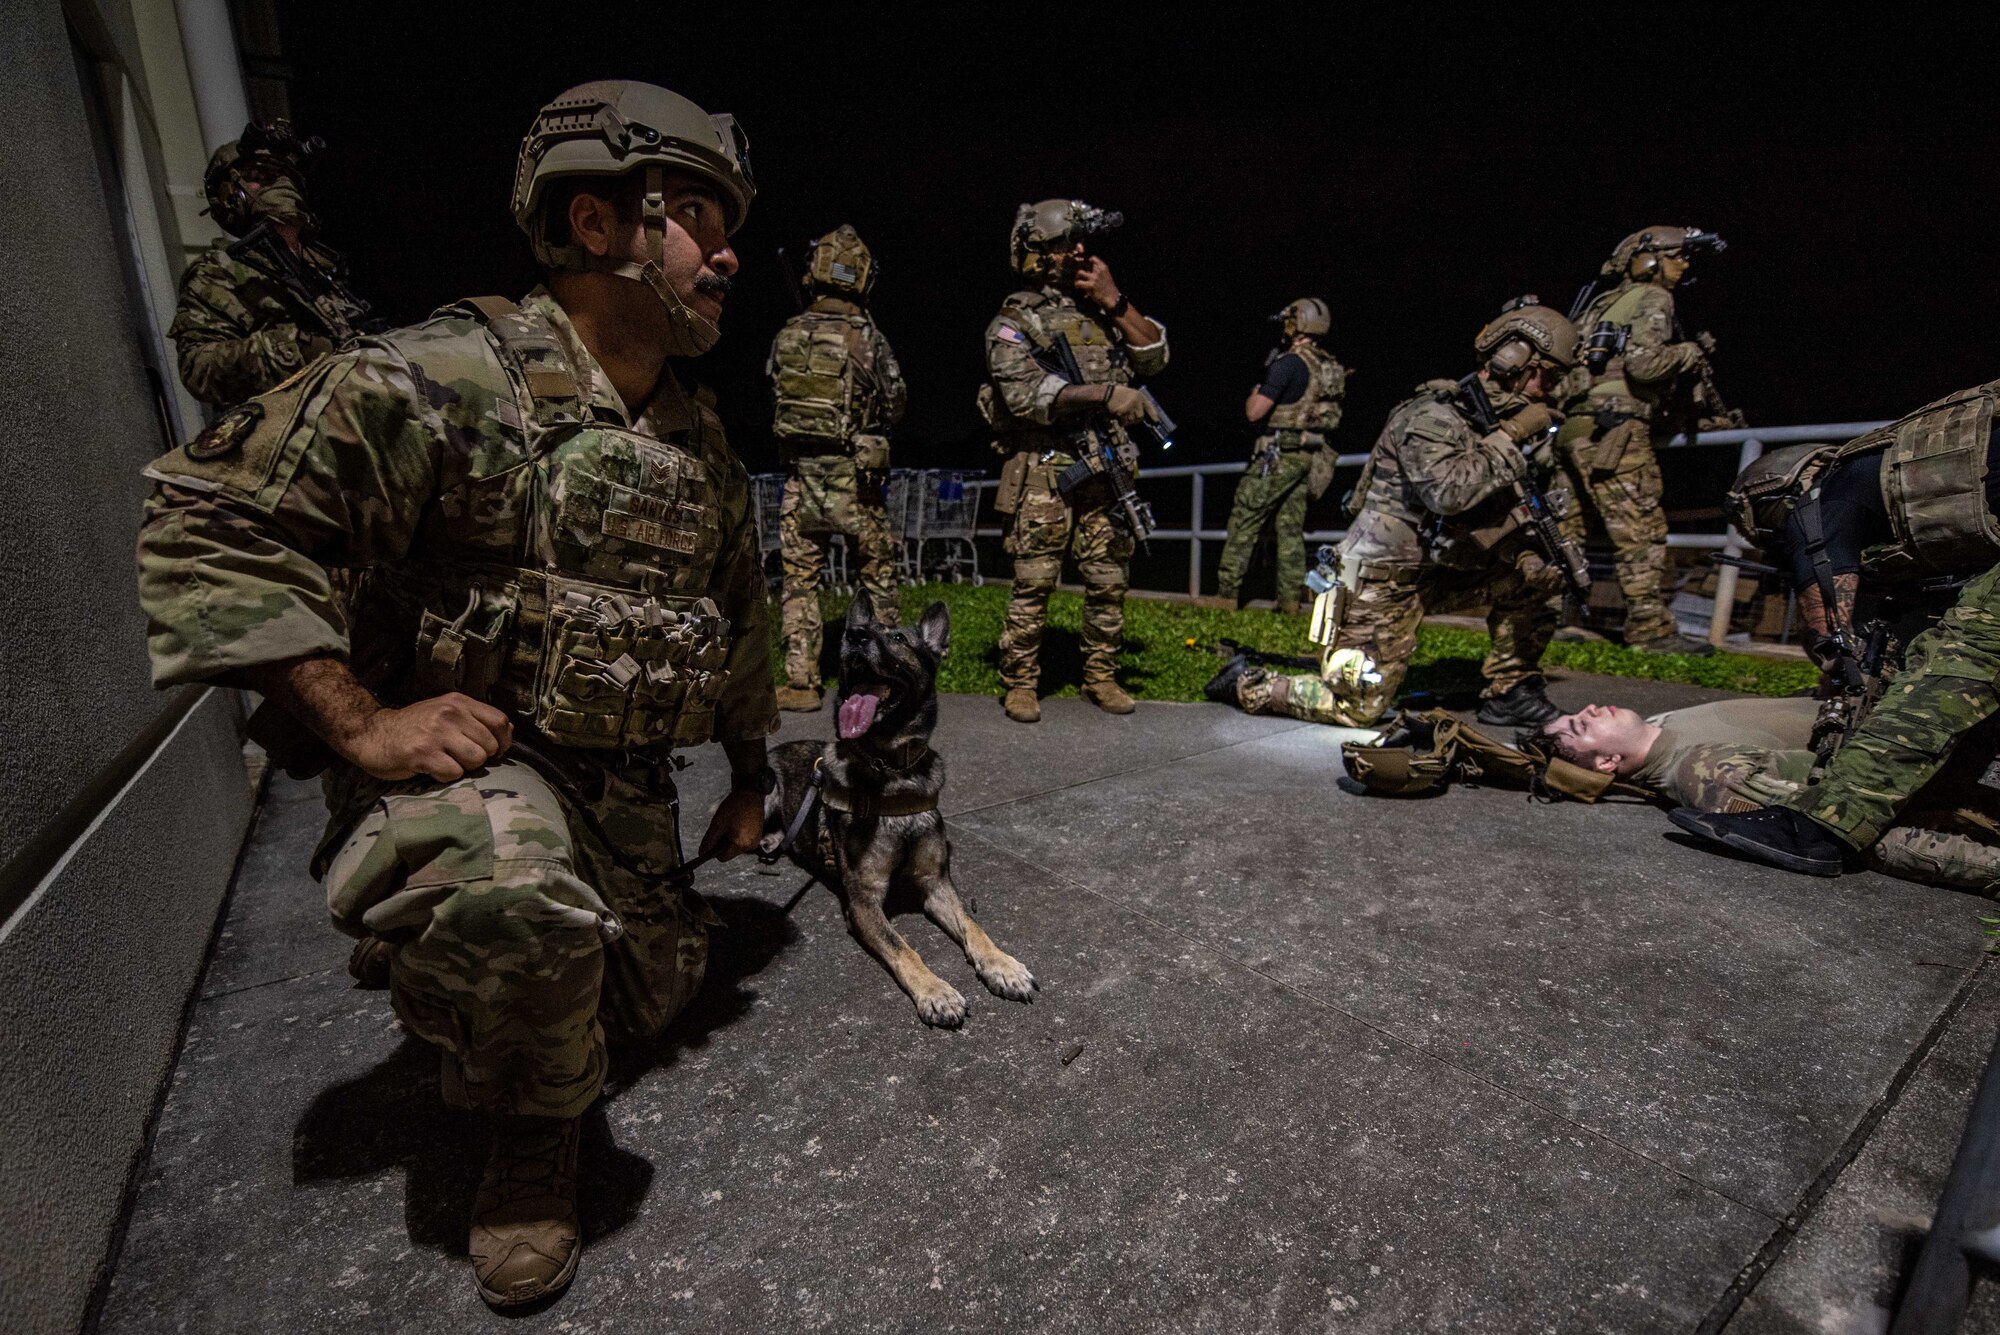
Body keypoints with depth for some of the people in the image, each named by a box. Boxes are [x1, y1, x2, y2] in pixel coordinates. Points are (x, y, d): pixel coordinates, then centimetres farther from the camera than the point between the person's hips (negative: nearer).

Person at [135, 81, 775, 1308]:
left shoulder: (707, 447, 6)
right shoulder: (447, 377, -14)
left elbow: (742, 628, 13)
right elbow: (211, 524, -13)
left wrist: (751, 779, 18)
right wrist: (360, 722, -22)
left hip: (626, 787, 6)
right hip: (462, 755, -6)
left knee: (652, 996, 15)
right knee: (516, 906, -38)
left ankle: (466, 945, 45)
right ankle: (536, 1129, -2)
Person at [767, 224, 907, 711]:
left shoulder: (786, 335, 1)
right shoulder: (869, 338, -8)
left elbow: (776, 389, 13)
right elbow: (894, 407, 0)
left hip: (800, 475, 3)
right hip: (853, 478, -2)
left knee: (800, 580, 8)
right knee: (877, 571, 13)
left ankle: (801, 682, 9)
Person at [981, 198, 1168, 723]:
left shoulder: (1102, 310, 17)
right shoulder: (1014, 321, 1)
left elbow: (1155, 356, 9)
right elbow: (1025, 393, -16)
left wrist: (1114, 301, 0)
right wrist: (1104, 393, -24)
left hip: (1105, 470, 5)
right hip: (1043, 471, -5)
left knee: (1109, 581, 6)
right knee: (1034, 585, -3)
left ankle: (1101, 676, 20)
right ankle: (1019, 683, 9)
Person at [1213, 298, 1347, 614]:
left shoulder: (1287, 363, -14)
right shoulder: (1330, 367, 12)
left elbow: (1254, 412, -17)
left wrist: (1258, 386, 4)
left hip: (1280, 455, -8)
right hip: (1310, 455, 8)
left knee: (1244, 522, -2)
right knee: (1291, 528, 9)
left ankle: (1226, 594, -2)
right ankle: (1290, 601, 8)